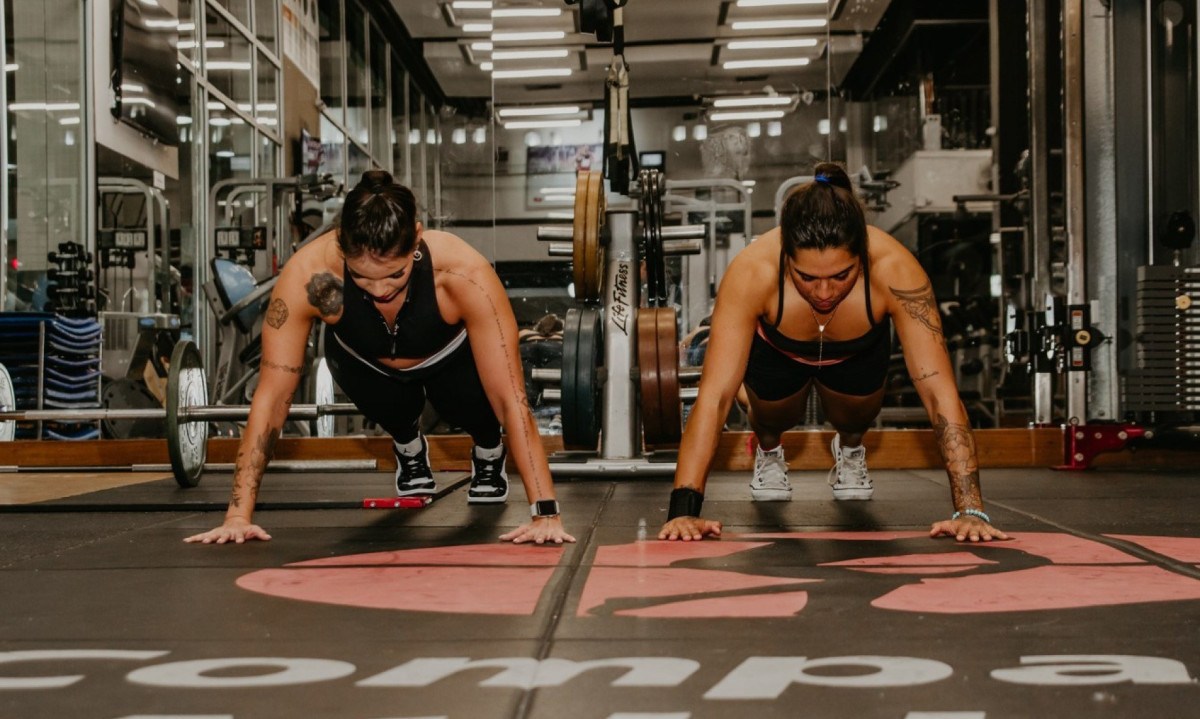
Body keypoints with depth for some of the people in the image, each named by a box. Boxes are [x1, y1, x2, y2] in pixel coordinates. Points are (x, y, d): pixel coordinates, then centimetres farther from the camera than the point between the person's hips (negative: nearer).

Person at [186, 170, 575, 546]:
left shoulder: (464, 274, -43)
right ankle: (409, 450, 14)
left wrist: (546, 514, -45)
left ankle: (489, 453, 15)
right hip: (363, 360, 0)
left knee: (468, 401, -23)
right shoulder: (308, 274, -41)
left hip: (450, 357, 0)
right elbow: (272, 396, -35)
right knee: (391, 405, -25)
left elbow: (511, 399, -40)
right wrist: (238, 515, -38)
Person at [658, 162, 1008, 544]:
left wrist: (970, 510, -48)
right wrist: (684, 508, -52)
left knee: (855, 415, -12)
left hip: (857, 351, 0)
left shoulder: (894, 268, -41)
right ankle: (768, 451, 24)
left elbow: (940, 392, -41)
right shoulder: (752, 270, -43)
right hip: (776, 350, 0)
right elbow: (714, 396, -43)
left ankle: (850, 449, 25)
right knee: (773, 408, -13)